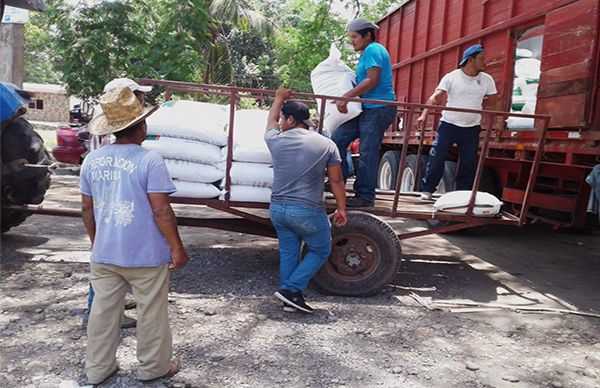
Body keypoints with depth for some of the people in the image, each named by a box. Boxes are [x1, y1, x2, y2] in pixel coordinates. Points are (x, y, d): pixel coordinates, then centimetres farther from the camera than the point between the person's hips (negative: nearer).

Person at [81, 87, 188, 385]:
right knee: (151, 314, 13)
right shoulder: (149, 160, -18)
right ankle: (153, 367, 29)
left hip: (103, 254, 5)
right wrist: (177, 248, -9)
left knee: (102, 312, 18)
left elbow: (87, 208, 9)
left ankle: (97, 369, 32)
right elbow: (161, 211, -19)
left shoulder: (92, 159, 1)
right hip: (145, 256, -5)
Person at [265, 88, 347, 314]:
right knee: (320, 251, 15)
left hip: (278, 208, 4)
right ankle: (291, 289, 6)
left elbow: (271, 121, 23)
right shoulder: (326, 145, -5)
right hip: (308, 212, -3)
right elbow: (336, 181, -1)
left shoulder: (276, 141, 0)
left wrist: (279, 98, 39)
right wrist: (341, 209, 11)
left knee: (288, 253, 17)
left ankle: (289, 299, 21)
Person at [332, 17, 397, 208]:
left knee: (367, 153, -6)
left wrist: (346, 96, -21)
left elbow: (372, 80, -20)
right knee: (338, 139, 5)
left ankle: (365, 197, 3)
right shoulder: (367, 53, 21)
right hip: (367, 108, 10)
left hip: (379, 108, -10)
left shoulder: (373, 50, -9)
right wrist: (346, 97, 12)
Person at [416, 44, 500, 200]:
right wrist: (424, 115, -26)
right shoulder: (451, 77, -6)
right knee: (436, 158, -5)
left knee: (468, 163, 6)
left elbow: (494, 102, 13)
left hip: (472, 128, 3)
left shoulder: (487, 79, 5)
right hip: (449, 124, -3)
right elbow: (435, 97, -15)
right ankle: (427, 190, 9)